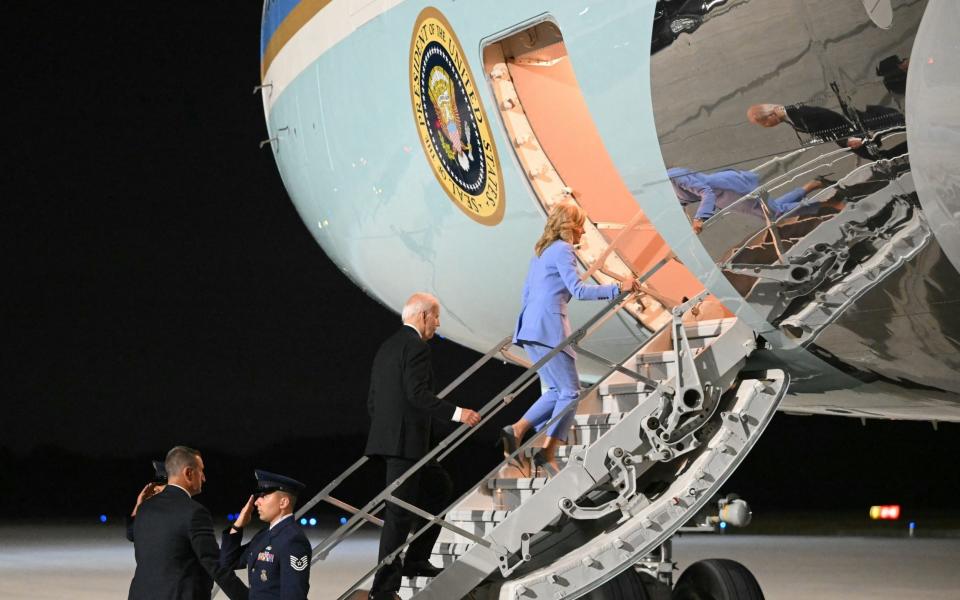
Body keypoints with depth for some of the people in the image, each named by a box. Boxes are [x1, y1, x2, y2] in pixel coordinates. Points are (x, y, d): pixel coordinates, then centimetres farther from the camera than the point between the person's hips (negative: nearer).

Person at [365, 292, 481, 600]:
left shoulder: (387, 347, 17)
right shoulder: (416, 346, -12)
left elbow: (373, 399, 18)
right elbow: (417, 394, -22)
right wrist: (457, 413, -21)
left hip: (387, 436, 10)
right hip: (406, 440, -10)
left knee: (439, 486, 22)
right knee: (400, 512, -6)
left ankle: (416, 560, 22)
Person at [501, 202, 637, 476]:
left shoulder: (541, 250, 21)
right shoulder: (562, 250, -6)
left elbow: (526, 294, 24)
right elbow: (578, 290, -17)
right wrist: (618, 289, -17)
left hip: (530, 327, 9)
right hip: (549, 328, -9)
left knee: (557, 390, 14)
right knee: (570, 391, -3)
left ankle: (516, 430, 2)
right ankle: (548, 451, -7)